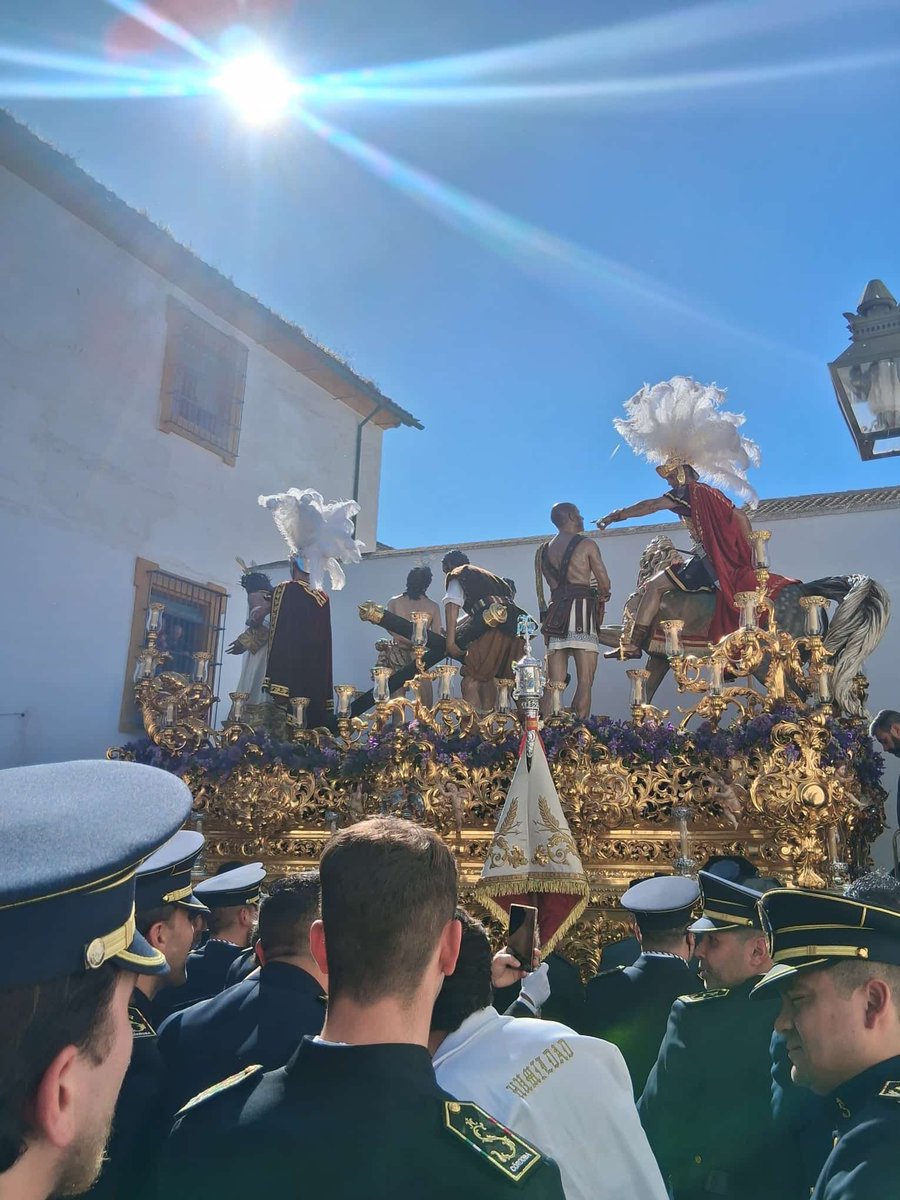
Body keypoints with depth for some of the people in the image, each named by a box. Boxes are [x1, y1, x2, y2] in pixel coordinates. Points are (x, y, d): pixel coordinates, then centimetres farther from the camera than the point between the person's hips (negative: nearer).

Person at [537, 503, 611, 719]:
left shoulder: (544, 550, 19)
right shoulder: (586, 544, 2)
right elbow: (605, 583, 2)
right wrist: (600, 597, 23)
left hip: (555, 612, 6)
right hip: (581, 610, -6)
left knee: (555, 682, 5)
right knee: (585, 681, -8)